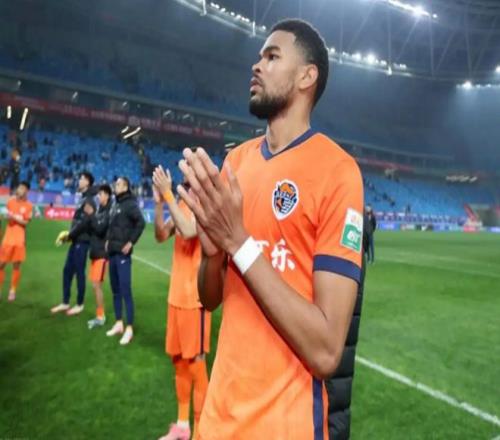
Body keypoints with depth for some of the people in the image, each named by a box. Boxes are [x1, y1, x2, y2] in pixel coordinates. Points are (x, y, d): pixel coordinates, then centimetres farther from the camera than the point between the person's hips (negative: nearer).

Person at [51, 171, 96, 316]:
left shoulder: (89, 200, -13)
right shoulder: (84, 198, 16)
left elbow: (85, 222, -21)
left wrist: (70, 235, -13)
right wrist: (70, 234, 7)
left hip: (82, 241, -9)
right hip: (76, 240, 9)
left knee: (79, 272, 0)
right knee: (67, 271, 12)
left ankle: (79, 305, 12)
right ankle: (65, 303, 22)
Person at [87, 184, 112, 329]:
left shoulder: (109, 211, -13)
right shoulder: (100, 210, 12)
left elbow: (100, 229, -21)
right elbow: (93, 228, 14)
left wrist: (91, 214, -19)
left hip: (102, 252, -8)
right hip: (95, 251, 8)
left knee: (97, 284, -6)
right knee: (95, 284, 11)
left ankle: (100, 317, 5)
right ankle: (99, 315, 21)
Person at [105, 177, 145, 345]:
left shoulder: (130, 204, -9)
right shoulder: (115, 205, 15)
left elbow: (141, 222, -20)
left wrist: (131, 242, -18)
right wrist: (108, 240, 13)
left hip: (123, 254, -9)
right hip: (112, 253, 9)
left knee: (126, 292, -6)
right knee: (115, 291, 15)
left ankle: (129, 328, 2)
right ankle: (118, 324, 26)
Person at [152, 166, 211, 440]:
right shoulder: (181, 204, 11)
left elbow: (188, 231, -28)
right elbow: (161, 236, 6)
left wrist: (168, 194, -24)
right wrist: (159, 201, -7)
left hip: (195, 298, -8)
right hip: (176, 296, 8)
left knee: (196, 366, 2)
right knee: (178, 361, 18)